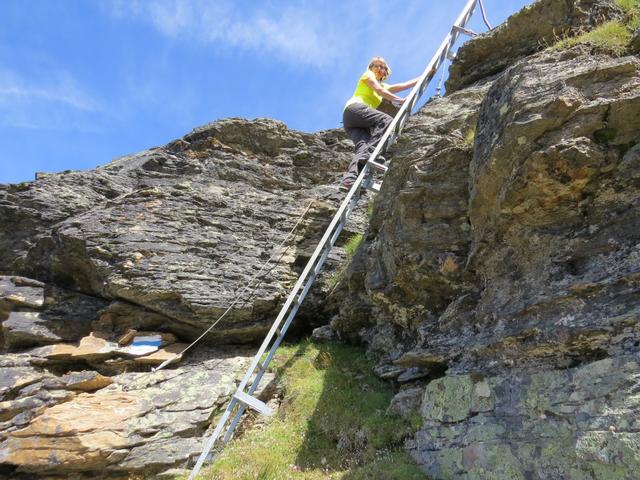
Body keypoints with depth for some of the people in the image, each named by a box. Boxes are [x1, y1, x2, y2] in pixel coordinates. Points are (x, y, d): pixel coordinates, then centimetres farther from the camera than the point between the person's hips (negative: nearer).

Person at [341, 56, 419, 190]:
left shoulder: (382, 85, 38)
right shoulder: (367, 75, 17)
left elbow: (402, 86, 34)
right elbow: (379, 91, 0)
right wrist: (400, 100, -5)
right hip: (354, 108, -7)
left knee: (363, 146, -22)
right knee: (387, 120, -26)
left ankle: (349, 179, -44)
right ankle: (369, 152, -46)